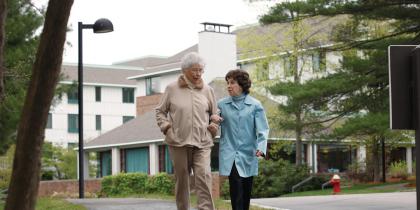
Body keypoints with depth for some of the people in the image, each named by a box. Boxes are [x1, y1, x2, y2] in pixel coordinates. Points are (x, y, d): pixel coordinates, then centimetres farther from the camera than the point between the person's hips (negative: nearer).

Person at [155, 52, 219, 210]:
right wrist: (165, 126, -3)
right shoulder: (172, 89, 4)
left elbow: (215, 114, 20)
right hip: (178, 143, 0)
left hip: (202, 143, 1)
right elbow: (160, 111, 11)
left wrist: (214, 126, 3)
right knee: (181, 179, 7)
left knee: (204, 177, -15)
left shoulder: (207, 90, 10)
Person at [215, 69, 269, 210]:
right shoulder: (222, 104, 4)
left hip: (248, 154, 1)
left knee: (246, 191, 8)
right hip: (229, 154, 0)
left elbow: (262, 129, -6)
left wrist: (261, 148, -22)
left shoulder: (255, 105, 0)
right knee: (236, 187, -16)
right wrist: (213, 120, -12)